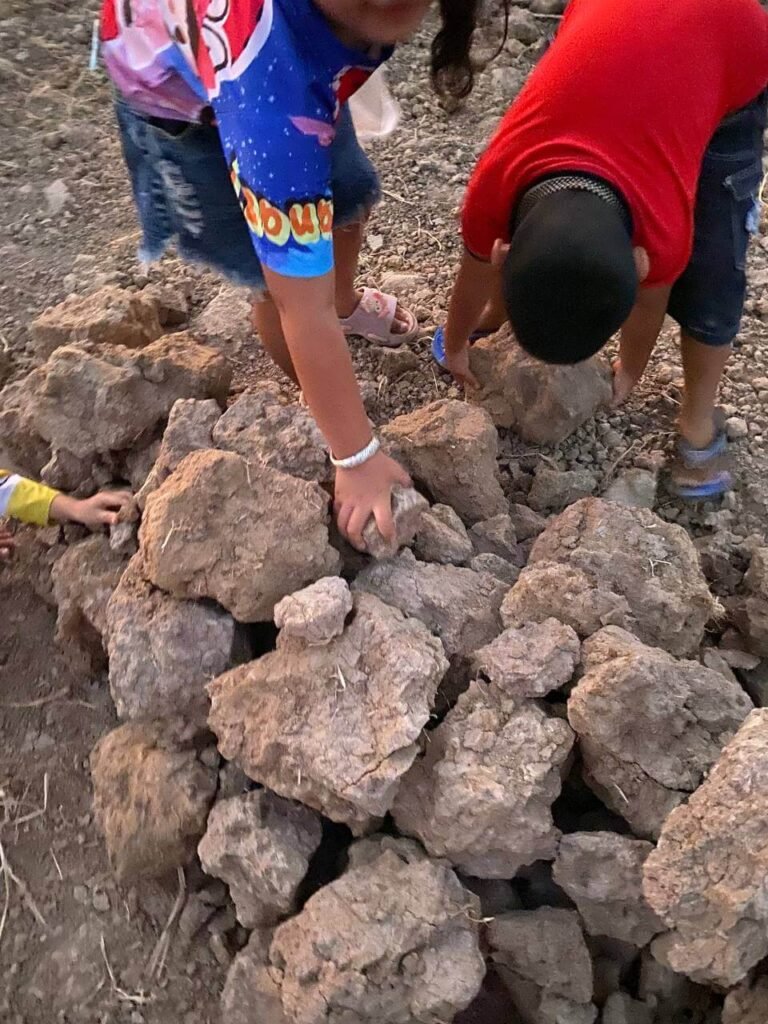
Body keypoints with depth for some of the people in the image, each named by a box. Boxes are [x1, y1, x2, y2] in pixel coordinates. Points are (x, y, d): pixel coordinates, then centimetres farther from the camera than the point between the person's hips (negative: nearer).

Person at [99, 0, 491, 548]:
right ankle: (312, 401, 22)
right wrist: (356, 457, -32)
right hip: (175, 91, -6)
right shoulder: (269, 76, -48)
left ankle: (347, 305, 48)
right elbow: (303, 311, -41)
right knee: (281, 276, -8)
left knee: (351, 195, 15)